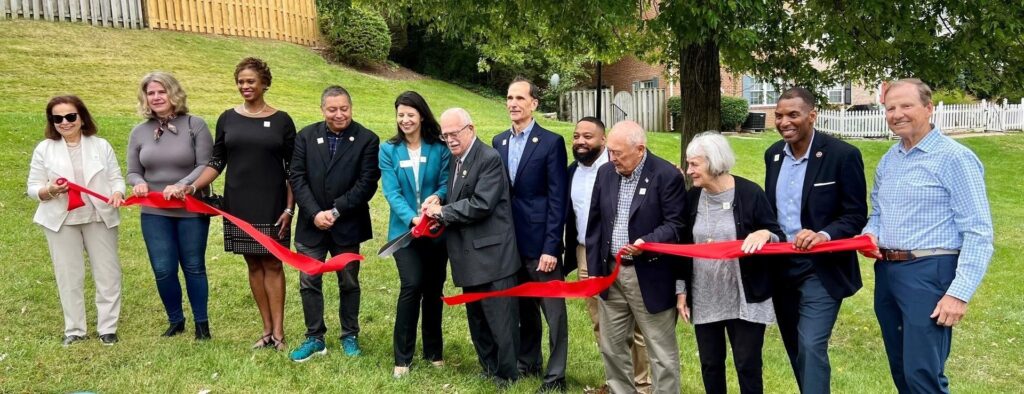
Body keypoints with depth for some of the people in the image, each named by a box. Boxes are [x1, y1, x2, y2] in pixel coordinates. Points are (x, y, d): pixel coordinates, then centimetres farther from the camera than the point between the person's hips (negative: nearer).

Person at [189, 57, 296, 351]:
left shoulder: (281, 120, 0)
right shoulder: (228, 119, 6)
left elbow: (291, 169, -1)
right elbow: (217, 162, 8)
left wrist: (289, 208, -7)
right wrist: (192, 187, -7)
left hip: (271, 206, -3)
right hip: (239, 205, 3)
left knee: (272, 264, 0)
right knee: (253, 264, 7)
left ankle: (278, 332, 5)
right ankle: (267, 329, 16)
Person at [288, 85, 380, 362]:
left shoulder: (367, 139, -6)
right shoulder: (306, 136, 2)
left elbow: (367, 183, -11)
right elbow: (297, 178, -2)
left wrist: (336, 211, -16)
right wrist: (314, 213, -13)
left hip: (347, 225, -2)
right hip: (311, 224, 2)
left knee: (349, 283, 11)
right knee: (309, 283, 6)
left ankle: (350, 336, 26)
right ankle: (314, 338, 20)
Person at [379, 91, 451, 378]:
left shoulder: (439, 148, 0)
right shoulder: (389, 150, -1)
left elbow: (446, 183, -4)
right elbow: (392, 192, -9)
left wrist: (437, 196, -27)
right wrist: (412, 218, -24)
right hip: (404, 230, -1)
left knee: (433, 289, 10)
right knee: (412, 286, -13)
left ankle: (434, 351, 27)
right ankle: (402, 357, 0)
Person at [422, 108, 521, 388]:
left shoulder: (489, 158, -14)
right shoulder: (455, 160, 13)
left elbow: (481, 205, -23)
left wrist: (442, 211, -13)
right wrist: (439, 212, -3)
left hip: (491, 254, -9)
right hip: (468, 256, 9)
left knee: (500, 320, 0)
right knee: (477, 319, 19)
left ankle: (508, 376, 15)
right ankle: (489, 369, 33)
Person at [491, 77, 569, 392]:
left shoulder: (551, 142, -8)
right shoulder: (498, 142, 9)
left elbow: (557, 199, -11)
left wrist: (551, 247, -16)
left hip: (540, 242, -5)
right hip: (511, 241, 5)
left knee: (552, 310, 3)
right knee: (523, 307, 18)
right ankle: (528, 362, 33)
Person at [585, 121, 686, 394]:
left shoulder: (667, 175, -12)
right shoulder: (605, 173, 5)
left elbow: (676, 225, -12)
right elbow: (595, 222, 10)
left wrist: (647, 242, -30)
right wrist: (593, 268, 6)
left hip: (651, 277, -5)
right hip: (610, 273, 6)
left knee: (662, 353, 5)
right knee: (612, 348, 16)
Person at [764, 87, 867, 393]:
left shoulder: (843, 155, -12)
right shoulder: (773, 154, 6)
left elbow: (857, 215, -11)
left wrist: (823, 235, -28)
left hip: (821, 269, -6)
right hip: (780, 267, 6)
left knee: (811, 347, -12)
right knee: (795, 348, 16)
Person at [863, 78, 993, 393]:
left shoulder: (955, 158, -10)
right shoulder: (887, 160, 12)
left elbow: (978, 233, -14)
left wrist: (960, 292, -19)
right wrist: (871, 234, 0)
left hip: (928, 273, -7)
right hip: (885, 271, 7)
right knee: (900, 369, 16)